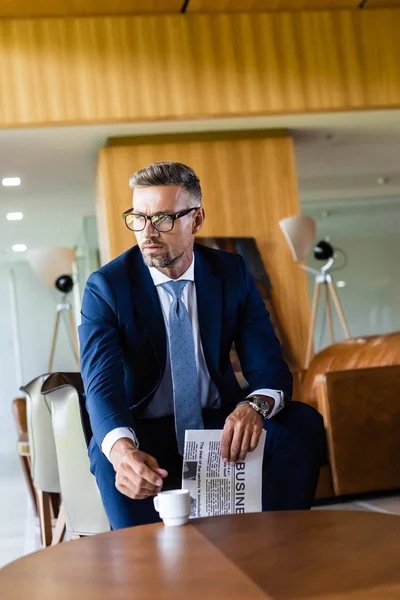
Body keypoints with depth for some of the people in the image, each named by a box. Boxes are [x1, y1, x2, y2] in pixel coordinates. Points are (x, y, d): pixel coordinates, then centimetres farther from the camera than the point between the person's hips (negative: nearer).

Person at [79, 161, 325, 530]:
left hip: (221, 425, 3)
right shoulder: (107, 286, -11)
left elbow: (268, 366, -8)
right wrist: (122, 448, -47)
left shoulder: (232, 273, -3)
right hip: (146, 433, -2)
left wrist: (254, 406, -34)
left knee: (304, 423, -23)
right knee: (109, 456, -35)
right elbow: (101, 384, -24)